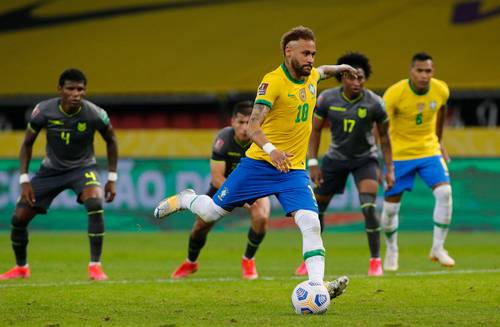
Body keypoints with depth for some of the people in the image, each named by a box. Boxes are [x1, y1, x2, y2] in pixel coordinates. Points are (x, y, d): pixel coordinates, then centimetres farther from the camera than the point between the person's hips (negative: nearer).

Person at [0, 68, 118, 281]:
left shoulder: (95, 114, -22)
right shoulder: (43, 111, -20)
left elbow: (111, 141, -1)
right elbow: (27, 144, -3)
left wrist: (112, 179, -2)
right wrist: (24, 180, -10)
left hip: (82, 168, -2)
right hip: (51, 169, 2)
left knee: (95, 204, -33)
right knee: (19, 217, -3)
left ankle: (95, 266, -24)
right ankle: (21, 268, 24)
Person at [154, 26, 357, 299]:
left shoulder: (311, 76, 4)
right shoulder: (273, 81, -18)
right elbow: (253, 125, -28)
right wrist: (270, 149, -44)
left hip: (294, 169, 4)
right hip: (259, 163, -4)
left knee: (310, 223, -18)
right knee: (211, 212, 8)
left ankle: (318, 285, -22)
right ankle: (184, 199, 41)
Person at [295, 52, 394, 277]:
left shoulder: (374, 103, -16)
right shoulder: (327, 99, -13)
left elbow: (383, 135, -4)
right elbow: (315, 130, -2)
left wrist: (389, 169, -5)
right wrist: (313, 163, -9)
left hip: (365, 159, -2)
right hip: (336, 158, 2)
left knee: (369, 207, -21)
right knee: (317, 207, 5)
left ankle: (375, 261, -8)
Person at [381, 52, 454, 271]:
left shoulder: (441, 90, -9)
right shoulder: (394, 94, -21)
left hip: (429, 150, 3)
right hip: (399, 153, -2)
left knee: (444, 193, -18)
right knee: (390, 207, 0)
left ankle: (438, 248, -4)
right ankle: (391, 251, 26)